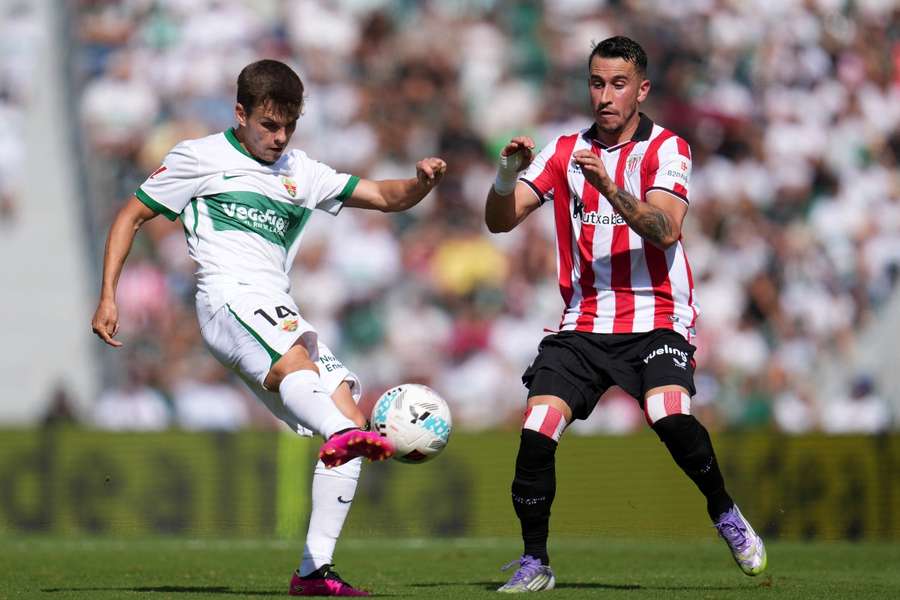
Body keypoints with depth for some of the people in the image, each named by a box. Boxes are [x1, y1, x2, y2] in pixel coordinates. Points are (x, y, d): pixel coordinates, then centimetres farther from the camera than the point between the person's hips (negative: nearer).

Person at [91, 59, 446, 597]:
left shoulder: (300, 173, 24)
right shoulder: (201, 158, 11)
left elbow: (387, 198, 22)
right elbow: (131, 217, 13)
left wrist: (422, 182, -2)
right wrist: (108, 298, 2)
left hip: (283, 316, 7)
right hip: (230, 295, -7)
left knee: (352, 420, -8)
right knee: (293, 359, -38)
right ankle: (340, 433, -72)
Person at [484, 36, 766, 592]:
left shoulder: (667, 149, -1)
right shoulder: (565, 151, 10)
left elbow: (664, 231, -17)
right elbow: (500, 221, 3)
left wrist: (607, 186, -30)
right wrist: (508, 174, -18)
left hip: (655, 318, -3)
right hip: (583, 322, 3)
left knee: (670, 415, -28)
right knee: (536, 432, -14)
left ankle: (725, 513, -2)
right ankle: (535, 562, 2)